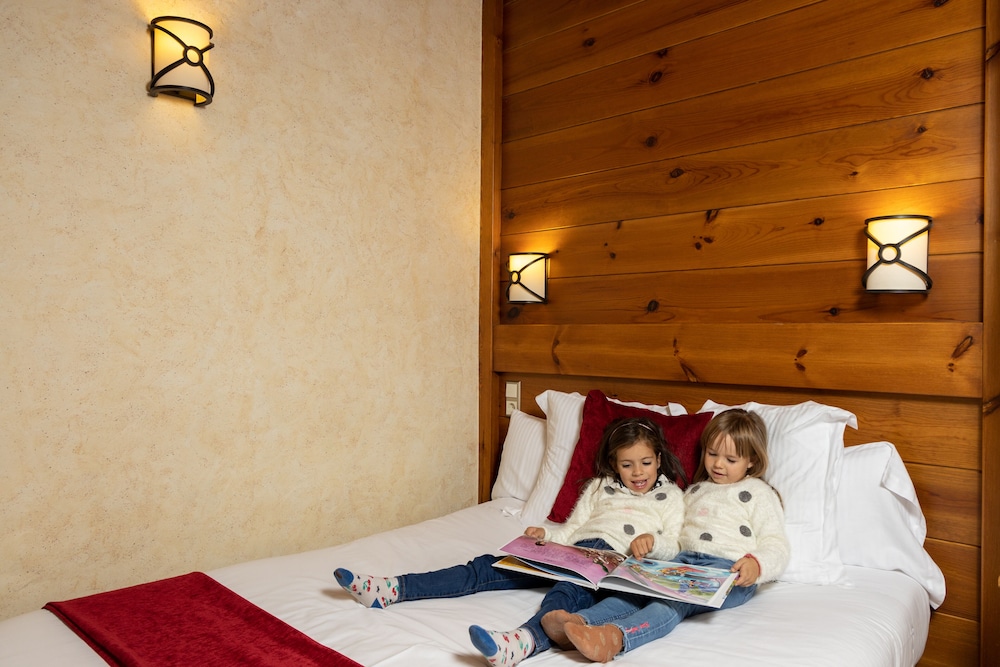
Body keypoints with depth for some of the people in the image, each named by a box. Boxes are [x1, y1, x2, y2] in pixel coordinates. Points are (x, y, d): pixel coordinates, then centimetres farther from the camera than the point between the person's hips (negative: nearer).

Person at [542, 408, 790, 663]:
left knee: (676, 597, -35)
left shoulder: (758, 493, 9)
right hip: (684, 560, 5)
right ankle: (580, 621, -49)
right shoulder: (695, 490, 27)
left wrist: (756, 564, -22)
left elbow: (776, 548, 0)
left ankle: (617, 636, -60)